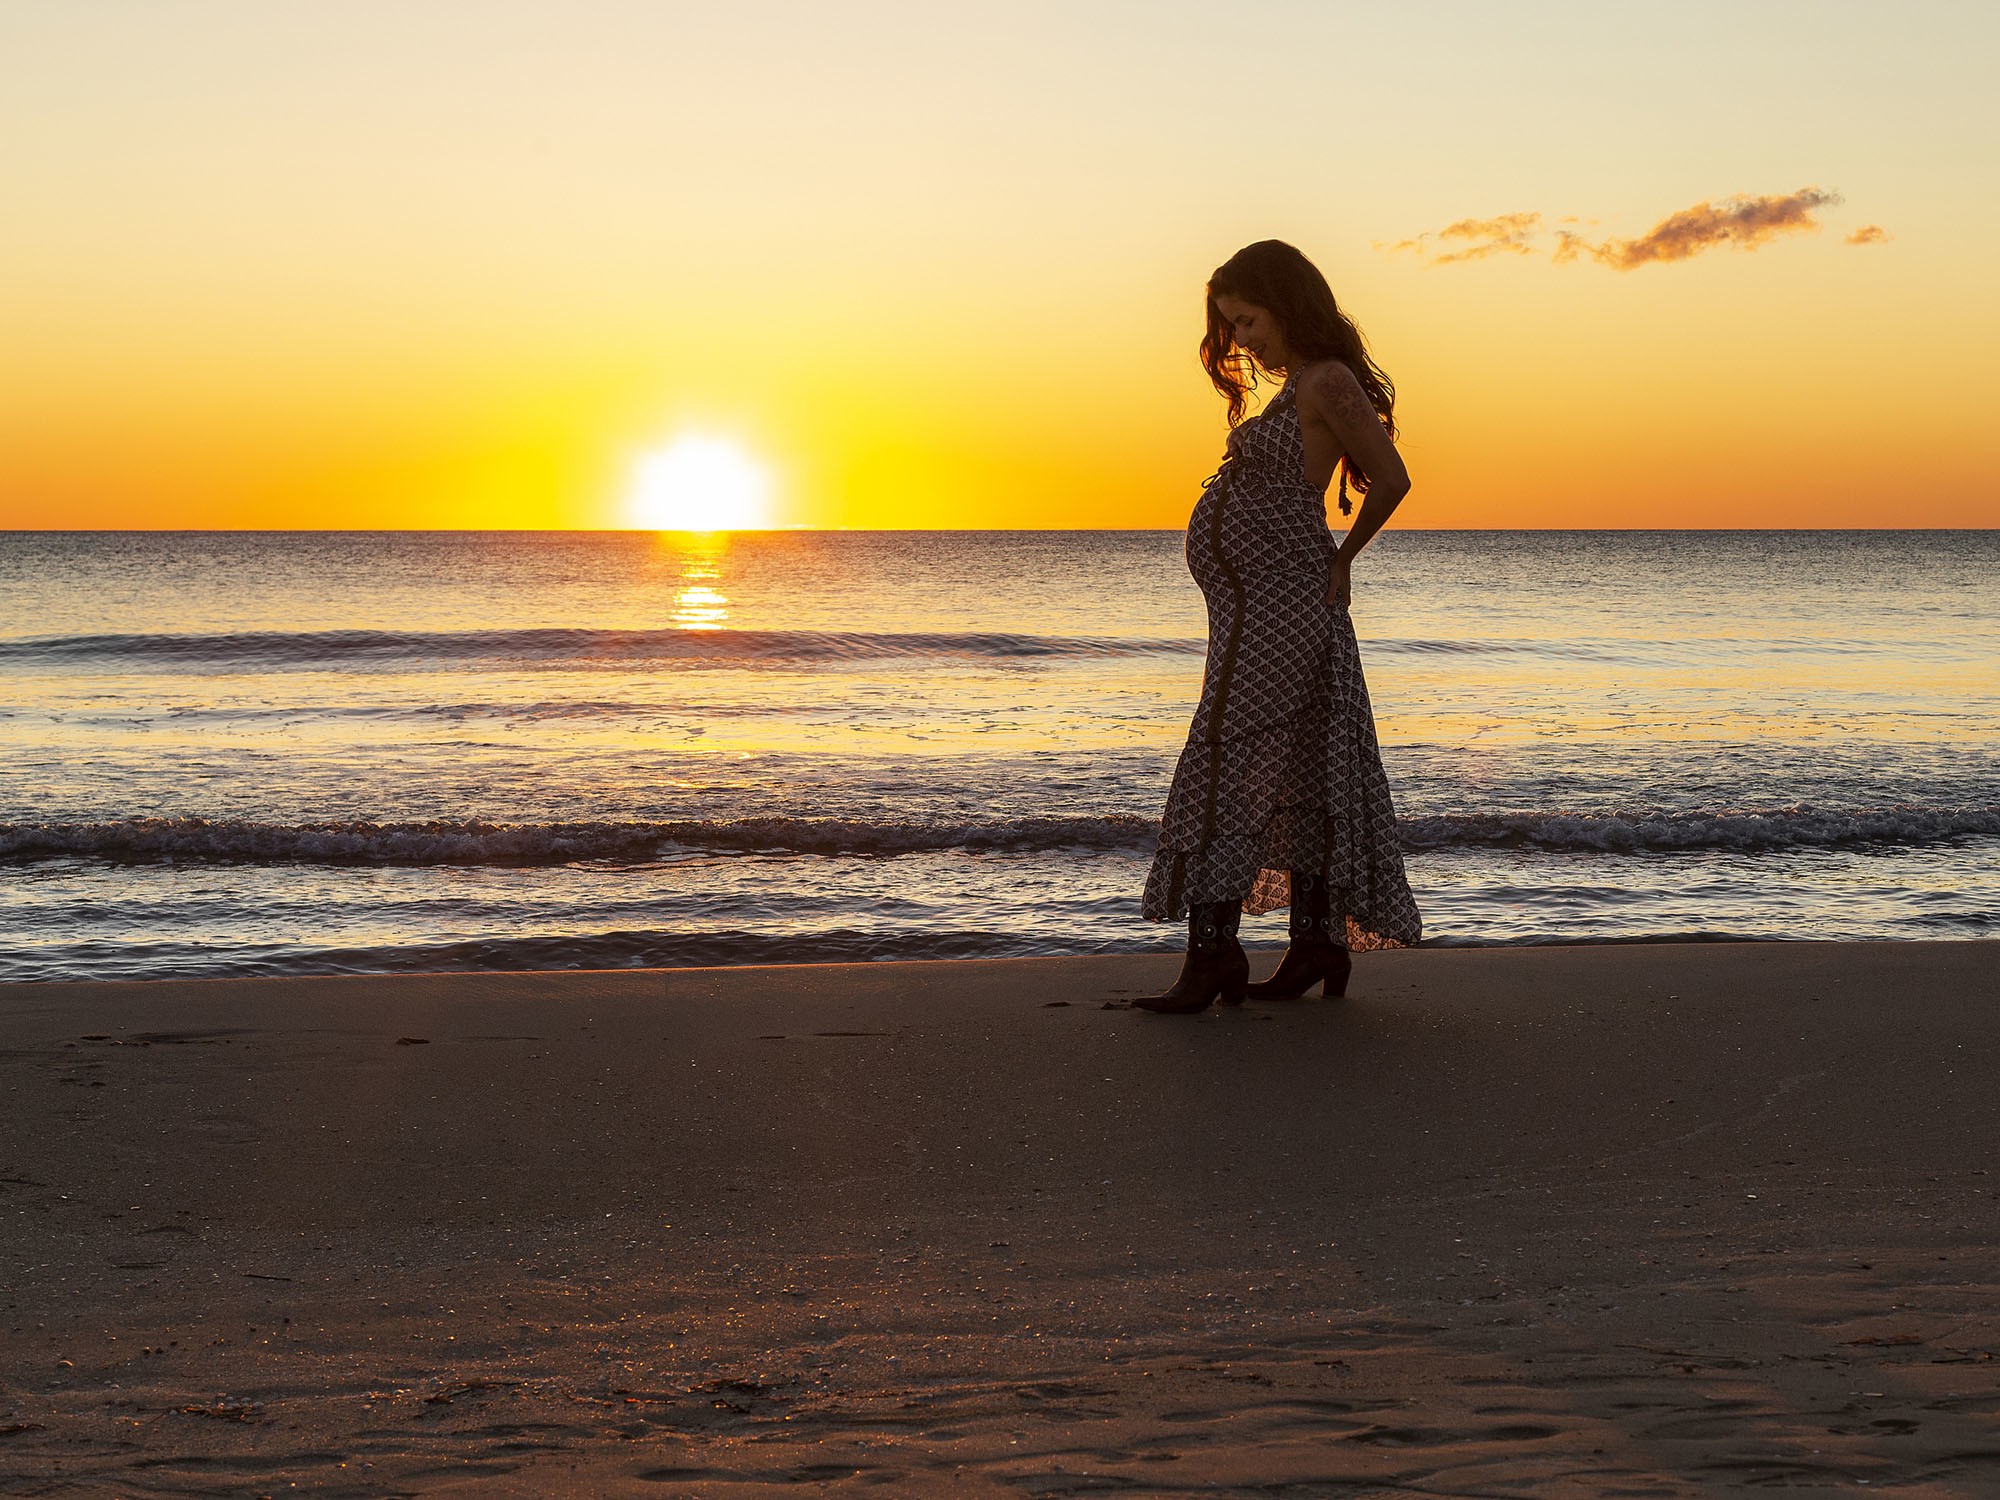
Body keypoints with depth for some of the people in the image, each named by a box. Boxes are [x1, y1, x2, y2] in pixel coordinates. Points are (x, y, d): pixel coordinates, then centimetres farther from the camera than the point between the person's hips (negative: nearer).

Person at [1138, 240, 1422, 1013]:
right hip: (1253, 605, 10)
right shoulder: (1297, 388, 16)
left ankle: (1212, 953, -14)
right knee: (1290, 774, 12)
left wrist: (1341, 560, -4)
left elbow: (1391, 479, -16)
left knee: (1225, 768, -13)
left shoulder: (1329, 383, -12)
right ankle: (1318, 942, 19)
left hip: (1279, 600, -10)